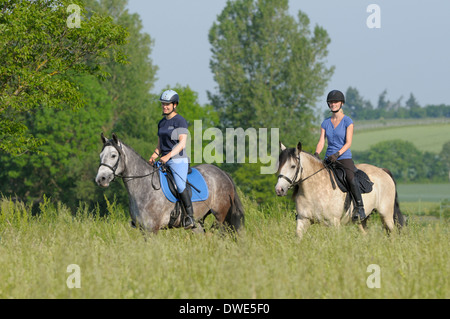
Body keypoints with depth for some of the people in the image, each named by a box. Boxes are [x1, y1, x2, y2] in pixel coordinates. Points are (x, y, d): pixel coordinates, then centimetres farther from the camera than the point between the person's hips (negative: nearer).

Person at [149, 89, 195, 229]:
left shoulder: (180, 121, -6)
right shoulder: (162, 123, 17)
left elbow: (182, 144, -15)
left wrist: (168, 156, -26)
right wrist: (154, 156, 2)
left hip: (178, 160, -8)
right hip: (164, 161, 8)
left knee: (180, 186, -23)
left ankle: (190, 216, -20)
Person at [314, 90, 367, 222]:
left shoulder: (348, 121, -2)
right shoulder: (326, 123, 12)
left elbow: (348, 143, -9)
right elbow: (321, 142, 5)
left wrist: (337, 154, -24)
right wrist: (316, 155, -14)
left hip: (345, 158, -5)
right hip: (329, 159, 5)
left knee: (351, 179, -30)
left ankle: (359, 208, -30)